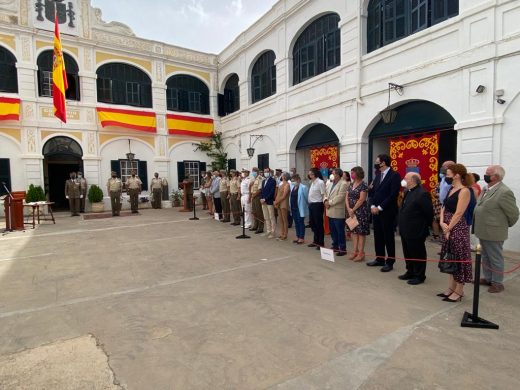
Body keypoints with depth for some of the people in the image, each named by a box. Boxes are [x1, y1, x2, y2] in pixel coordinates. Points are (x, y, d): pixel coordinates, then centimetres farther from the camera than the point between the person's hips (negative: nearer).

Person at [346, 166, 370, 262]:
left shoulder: (363, 185, -11)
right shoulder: (351, 184, 11)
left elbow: (361, 199, -16)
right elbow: (347, 197, 7)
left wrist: (353, 210, -13)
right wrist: (349, 209, -7)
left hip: (360, 211, -7)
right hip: (351, 211, 7)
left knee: (361, 231, -1)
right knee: (353, 231, 10)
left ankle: (361, 253, 6)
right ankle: (355, 251, 18)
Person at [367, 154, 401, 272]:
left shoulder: (394, 175, -10)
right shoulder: (379, 175, 14)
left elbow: (393, 195, -17)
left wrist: (380, 208, -16)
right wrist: (372, 206, -1)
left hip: (387, 212, -7)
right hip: (376, 211, 7)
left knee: (388, 237, 2)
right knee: (378, 237, 12)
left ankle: (390, 262, 13)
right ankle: (379, 259, 24)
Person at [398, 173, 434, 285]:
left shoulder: (422, 194, -19)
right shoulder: (407, 192, 10)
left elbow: (429, 212, -17)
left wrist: (425, 226, -6)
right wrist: (402, 227, 13)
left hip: (416, 232, -9)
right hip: (406, 230, 9)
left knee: (418, 254, 6)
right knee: (408, 253, 19)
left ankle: (419, 276, 19)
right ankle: (410, 272, 33)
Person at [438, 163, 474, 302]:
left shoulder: (464, 191, -15)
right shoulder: (451, 189, 11)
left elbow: (458, 214, -18)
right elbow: (444, 208, 10)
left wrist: (448, 229, -14)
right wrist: (442, 223, -4)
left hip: (458, 228, -9)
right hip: (447, 228, 9)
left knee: (459, 259, 2)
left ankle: (459, 292, 15)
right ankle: (451, 288, 27)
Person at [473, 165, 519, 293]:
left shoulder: (504, 192, -19)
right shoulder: (486, 189, 8)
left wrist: (505, 226, 2)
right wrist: (478, 227, 15)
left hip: (493, 233, -8)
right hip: (483, 232, 8)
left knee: (495, 259, 6)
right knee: (485, 257, 19)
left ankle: (497, 283, 21)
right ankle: (488, 278, 33)